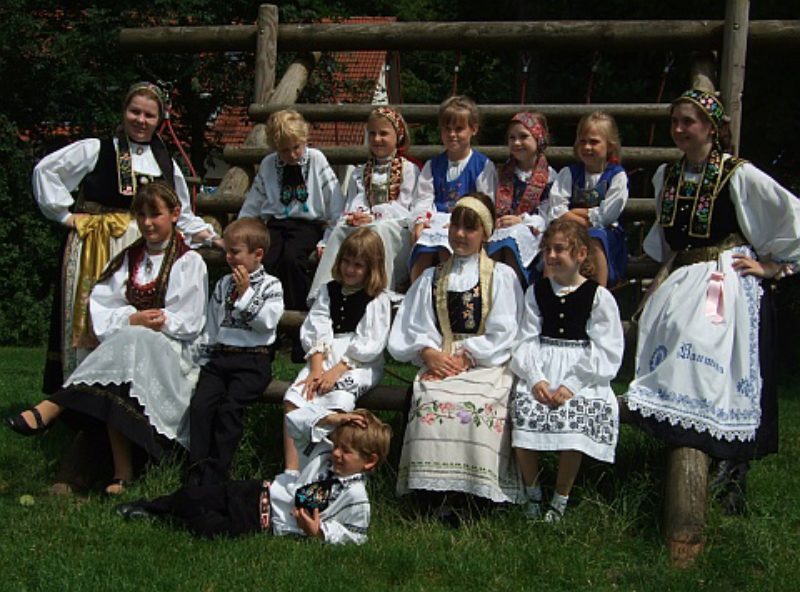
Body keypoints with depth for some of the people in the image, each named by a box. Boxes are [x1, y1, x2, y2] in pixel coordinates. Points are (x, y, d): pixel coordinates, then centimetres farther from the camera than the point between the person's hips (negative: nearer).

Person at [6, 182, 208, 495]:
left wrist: (160, 322, -17)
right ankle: (122, 468, -40)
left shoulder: (189, 262, 6)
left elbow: (190, 323, -2)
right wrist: (131, 319, -12)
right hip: (122, 343, 4)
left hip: (172, 351, -3)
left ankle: (51, 407, -42)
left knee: (127, 343, -38)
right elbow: (100, 308, 7)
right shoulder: (127, 259, 20)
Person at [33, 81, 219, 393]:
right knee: (93, 324, -5)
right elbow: (45, 170, 0)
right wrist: (65, 213, -3)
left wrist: (209, 236, 10)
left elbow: (181, 216, 23)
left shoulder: (165, 163, 18)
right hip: (97, 250, -4)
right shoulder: (95, 150, 2)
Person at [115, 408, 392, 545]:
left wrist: (318, 532, -25)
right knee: (191, 496, 4)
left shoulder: (356, 497, -19)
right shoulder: (323, 452, -4)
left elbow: (356, 535, -13)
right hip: (263, 492, 6)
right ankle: (150, 508, 29)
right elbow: (295, 419, -2)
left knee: (214, 528, -15)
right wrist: (332, 418, -15)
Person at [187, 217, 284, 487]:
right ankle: (196, 472, -18)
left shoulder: (270, 285, 5)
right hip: (219, 355, 5)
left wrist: (245, 293, -8)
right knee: (200, 404, -19)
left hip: (252, 359, -5)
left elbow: (267, 322, -9)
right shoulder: (223, 285, 21)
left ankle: (214, 476, -19)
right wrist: (206, 357, 14)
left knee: (230, 407, -24)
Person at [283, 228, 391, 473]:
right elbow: (315, 332, 6)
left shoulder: (378, 300, 3)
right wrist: (316, 369, -11)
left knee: (339, 400, -34)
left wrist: (337, 371, -16)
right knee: (293, 399, -21)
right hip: (324, 358, 4)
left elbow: (369, 344, -6)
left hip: (360, 364, -4)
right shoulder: (328, 291, 17)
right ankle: (291, 472, -25)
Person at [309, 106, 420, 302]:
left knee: (379, 229, -39)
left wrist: (374, 216, -16)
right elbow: (354, 204, 12)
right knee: (340, 231, -30)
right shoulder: (360, 173, 24)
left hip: (397, 230, -3)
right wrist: (353, 218, -13)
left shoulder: (409, 170, 8)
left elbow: (406, 210, -4)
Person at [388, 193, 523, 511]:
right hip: (440, 362, 2)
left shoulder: (501, 276, 11)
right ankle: (433, 492, -28)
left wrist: (467, 357, -10)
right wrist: (428, 352, -9)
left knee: (479, 407, -35)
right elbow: (412, 327, 12)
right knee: (430, 403, -32)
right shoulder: (431, 278, 22)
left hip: (486, 363, -2)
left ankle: (473, 494, -27)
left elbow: (504, 333, 1)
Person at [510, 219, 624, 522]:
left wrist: (572, 384, -16)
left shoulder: (599, 297, 2)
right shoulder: (536, 292, 13)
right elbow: (527, 340, 6)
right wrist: (535, 378, -12)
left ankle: (560, 499, -5)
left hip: (583, 375, -3)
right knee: (523, 412, -24)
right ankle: (531, 492, 0)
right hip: (542, 370, 3)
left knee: (573, 421, -28)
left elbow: (605, 351, -4)